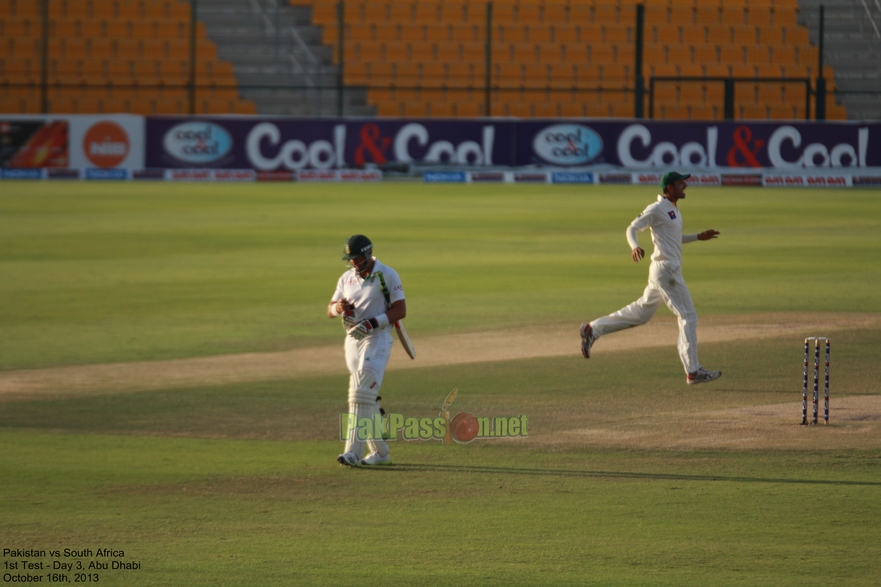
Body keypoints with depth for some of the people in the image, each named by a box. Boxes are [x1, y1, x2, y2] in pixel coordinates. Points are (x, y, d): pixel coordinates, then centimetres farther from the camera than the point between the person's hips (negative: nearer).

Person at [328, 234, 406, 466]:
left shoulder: (387, 276, -6)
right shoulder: (347, 278, 12)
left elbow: (400, 310, -10)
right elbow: (330, 310, 12)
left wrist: (372, 323, -22)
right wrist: (338, 307, -12)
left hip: (377, 340, -7)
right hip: (353, 340, 7)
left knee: (362, 393, -18)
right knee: (367, 397, 10)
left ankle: (353, 451, -23)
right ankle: (380, 451, 19)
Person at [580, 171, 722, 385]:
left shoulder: (673, 209, 16)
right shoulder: (657, 210, -12)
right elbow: (632, 228, -12)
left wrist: (698, 237, 19)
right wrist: (635, 247, -31)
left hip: (672, 269, 10)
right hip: (666, 269, -10)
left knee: (641, 312, 18)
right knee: (688, 316, -10)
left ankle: (593, 329, 25)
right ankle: (693, 371, -9)